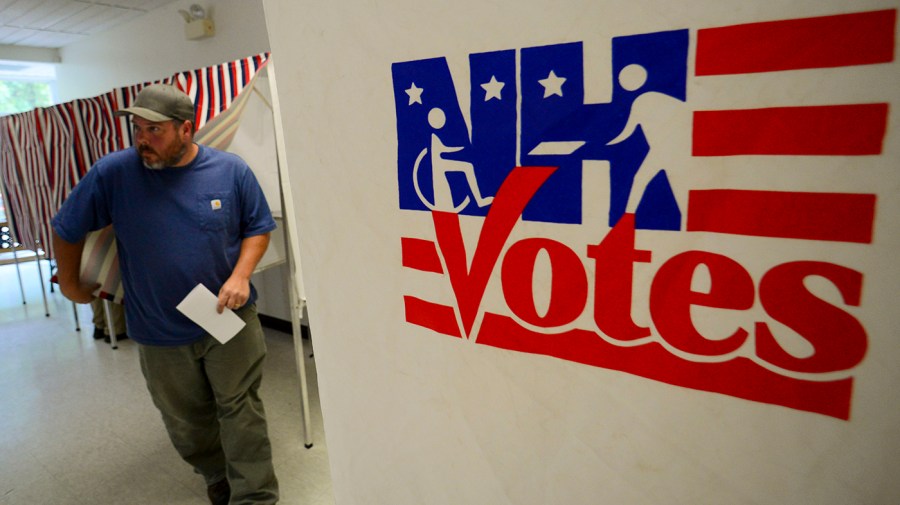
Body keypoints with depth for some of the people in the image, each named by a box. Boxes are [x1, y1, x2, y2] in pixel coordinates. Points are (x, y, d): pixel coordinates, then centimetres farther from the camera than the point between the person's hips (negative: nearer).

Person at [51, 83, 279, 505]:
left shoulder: (231, 170, -9)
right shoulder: (112, 173, -10)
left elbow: (258, 228, 1)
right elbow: (66, 231, 5)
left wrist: (241, 275, -14)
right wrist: (70, 284, 14)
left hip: (230, 319, -1)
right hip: (159, 332, 2)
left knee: (241, 411, 4)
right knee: (186, 421, 18)